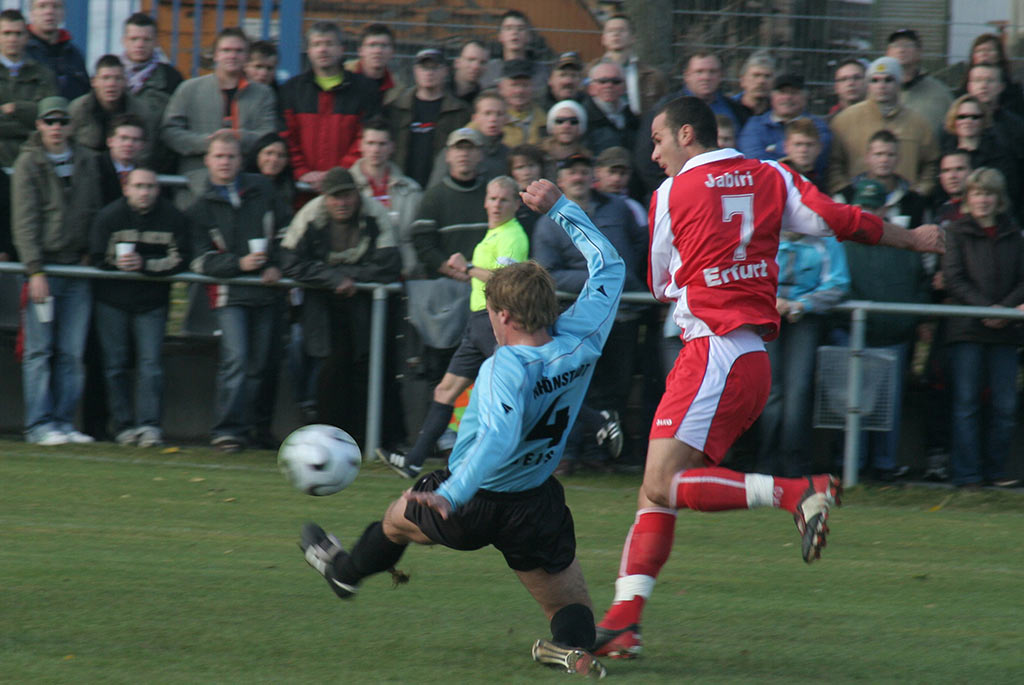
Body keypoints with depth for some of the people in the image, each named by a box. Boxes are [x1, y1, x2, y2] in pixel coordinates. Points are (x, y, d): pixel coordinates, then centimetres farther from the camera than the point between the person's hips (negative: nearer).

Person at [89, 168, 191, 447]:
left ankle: (149, 425, -10)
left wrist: (144, 264, -23)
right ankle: (124, 426, 8)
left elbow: (180, 260, -12)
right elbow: (99, 259, -6)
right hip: (112, 299, 1)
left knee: (150, 363, -8)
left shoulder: (173, 218, -7)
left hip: (152, 301, -1)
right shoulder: (108, 216, -6)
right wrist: (120, 264, -27)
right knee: (116, 364, 2)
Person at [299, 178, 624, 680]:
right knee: (569, 607, 9)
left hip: (473, 503, -4)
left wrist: (452, 495, -50)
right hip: (536, 503, 4)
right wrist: (558, 207, 8)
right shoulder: (579, 340, -10)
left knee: (398, 518, 28)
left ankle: (345, 570, 56)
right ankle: (573, 643, -26)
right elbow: (608, 265, 4)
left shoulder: (506, 367, -28)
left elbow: (499, 438, -44)